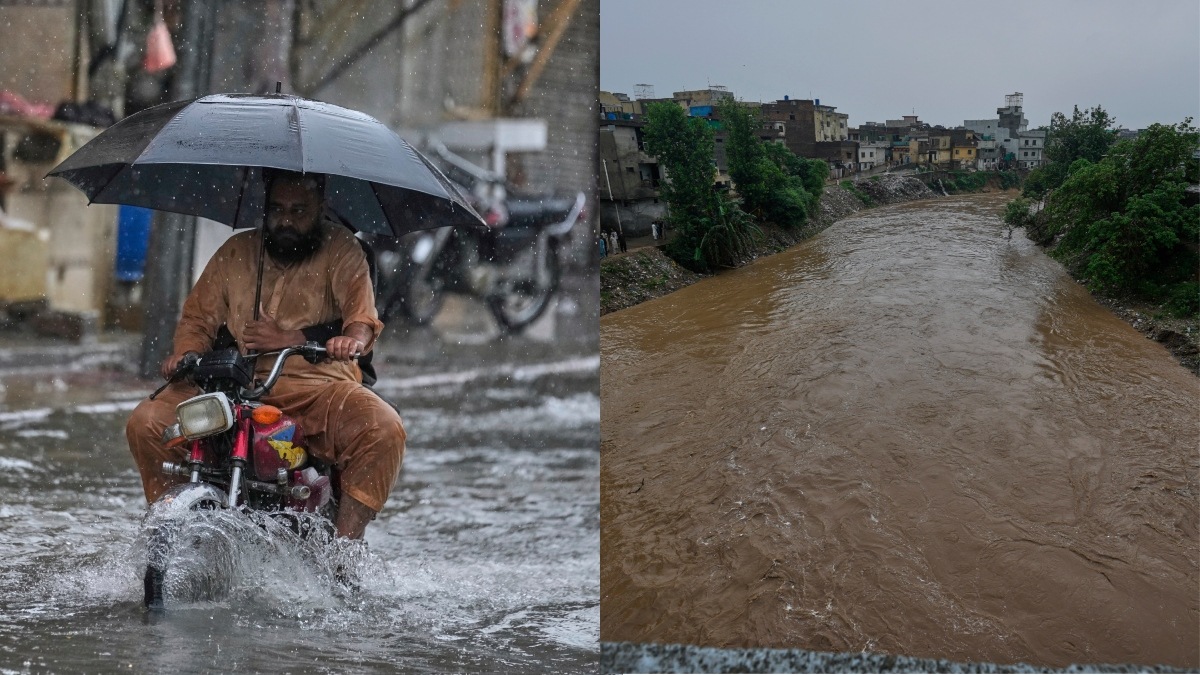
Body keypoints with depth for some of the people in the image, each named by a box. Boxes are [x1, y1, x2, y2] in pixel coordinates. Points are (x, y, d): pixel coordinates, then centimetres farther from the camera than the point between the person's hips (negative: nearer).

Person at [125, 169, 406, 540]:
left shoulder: (340, 249, 5)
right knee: (145, 423, -16)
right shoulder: (235, 252, 16)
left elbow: (361, 312, -8)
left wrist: (351, 339, -31)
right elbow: (198, 317, 19)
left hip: (317, 386, -2)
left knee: (384, 429, -31)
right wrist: (184, 354, -3)